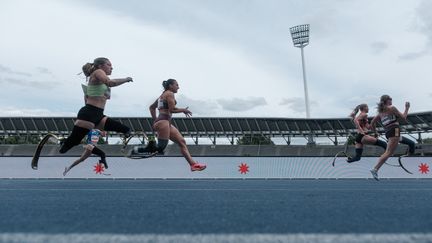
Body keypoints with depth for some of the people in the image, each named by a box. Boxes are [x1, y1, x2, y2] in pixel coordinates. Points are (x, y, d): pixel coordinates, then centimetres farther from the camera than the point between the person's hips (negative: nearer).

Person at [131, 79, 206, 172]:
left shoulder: (163, 95, 25)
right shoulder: (169, 93, -3)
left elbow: (151, 107, 28)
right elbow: (172, 109, -14)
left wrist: (155, 119, 24)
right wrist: (184, 110, 1)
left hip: (167, 123, 11)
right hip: (163, 122, -11)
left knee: (182, 141, 5)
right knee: (160, 148, -12)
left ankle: (193, 164, 3)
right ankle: (137, 149, -7)